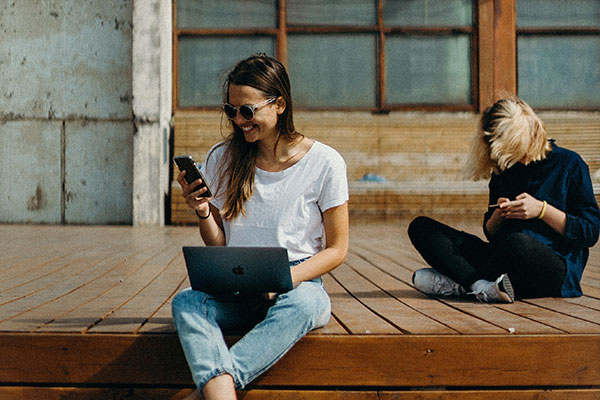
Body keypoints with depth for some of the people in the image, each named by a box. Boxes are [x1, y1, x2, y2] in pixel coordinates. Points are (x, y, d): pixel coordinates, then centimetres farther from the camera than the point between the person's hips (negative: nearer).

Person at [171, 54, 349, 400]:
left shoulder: (325, 163, -3)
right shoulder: (222, 159, 6)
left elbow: (337, 250, 0)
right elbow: (218, 247, 12)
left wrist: (286, 278, -16)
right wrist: (203, 214, -10)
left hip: (300, 283, -2)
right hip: (236, 289, 2)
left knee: (299, 305, -38)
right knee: (186, 302, -30)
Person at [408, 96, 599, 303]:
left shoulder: (569, 164, 1)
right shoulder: (503, 170, 16)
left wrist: (542, 210, -12)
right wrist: (498, 215, -2)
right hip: (507, 262, 6)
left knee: (516, 242, -44)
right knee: (421, 227, -8)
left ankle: (461, 282, -19)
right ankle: (482, 285, -30)